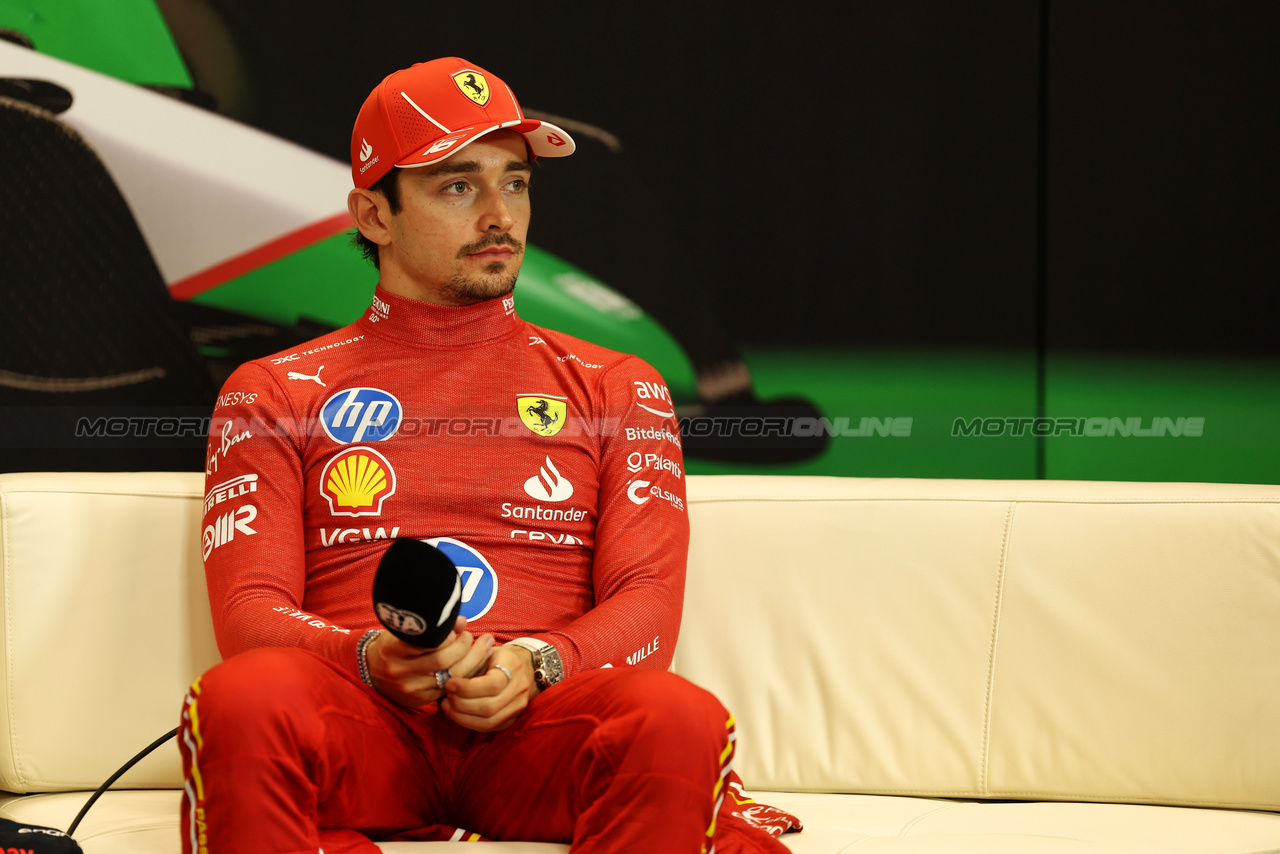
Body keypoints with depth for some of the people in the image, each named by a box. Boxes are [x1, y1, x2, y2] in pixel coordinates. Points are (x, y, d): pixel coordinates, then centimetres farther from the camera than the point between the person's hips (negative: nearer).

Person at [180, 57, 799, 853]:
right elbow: (249, 609, 7)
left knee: (680, 721, -35)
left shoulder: (615, 389, 23)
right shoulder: (276, 393, 20)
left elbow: (648, 601, 11)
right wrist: (371, 660, -17)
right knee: (242, 700, -38)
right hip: (362, 727, -1)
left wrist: (537, 664, -13)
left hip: (536, 727, 1)